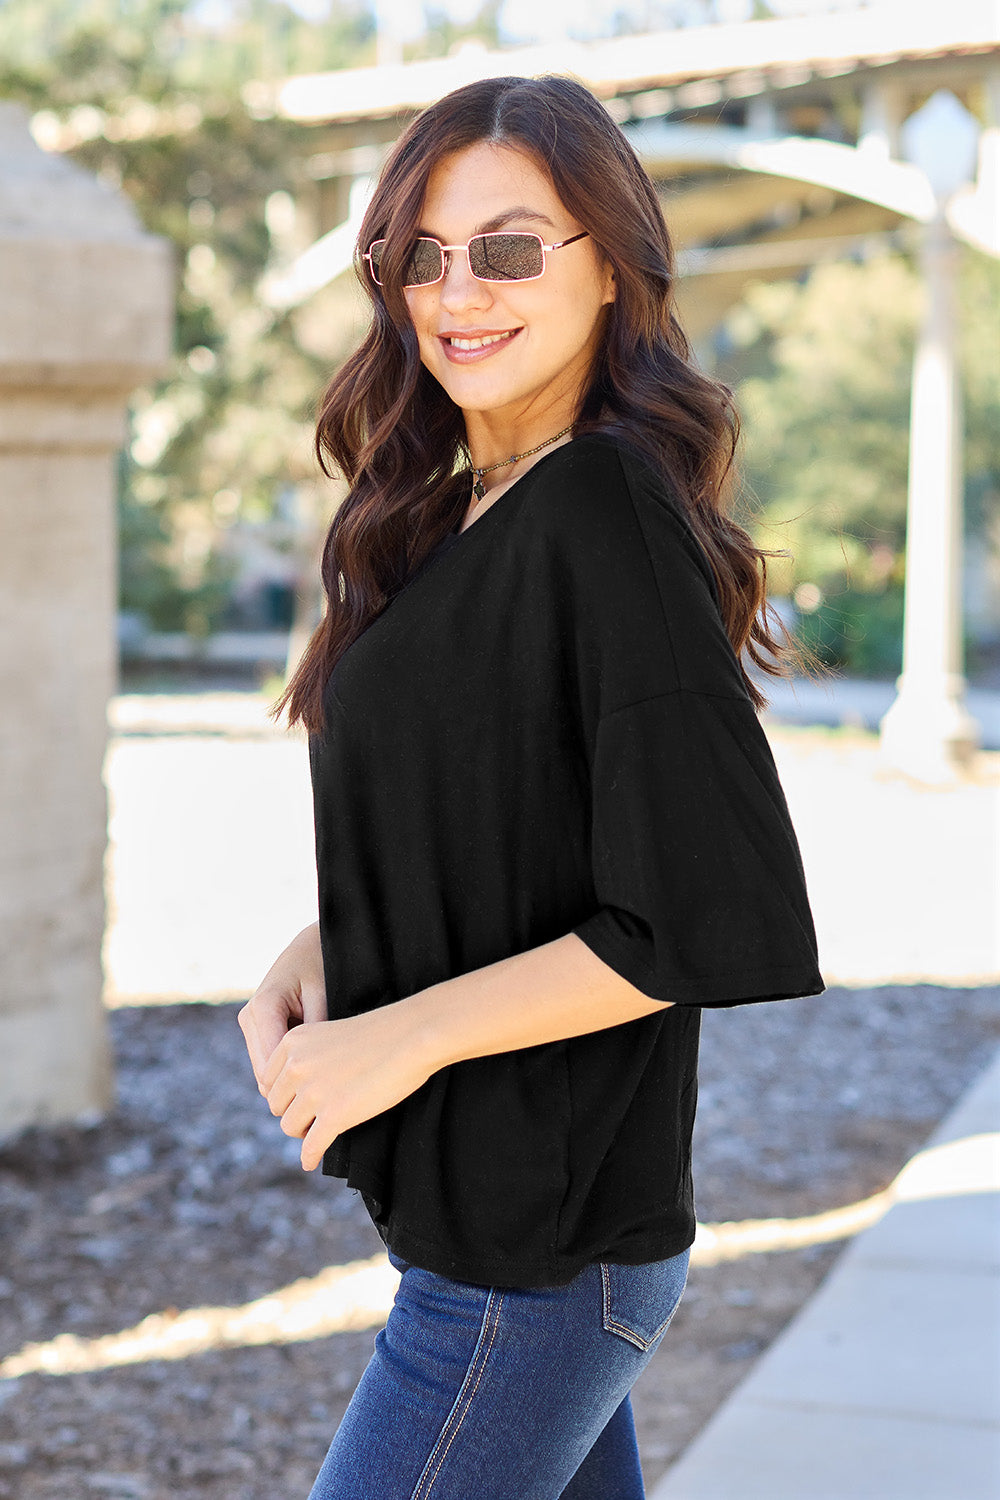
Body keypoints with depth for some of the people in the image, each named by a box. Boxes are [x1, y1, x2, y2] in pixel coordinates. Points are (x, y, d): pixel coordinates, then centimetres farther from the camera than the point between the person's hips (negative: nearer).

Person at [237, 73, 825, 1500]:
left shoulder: (605, 510, -18)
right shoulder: (450, 518, 10)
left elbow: (720, 920, -23)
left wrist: (402, 1036, -19)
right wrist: (314, 954, 1)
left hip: (537, 1256, -9)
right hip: (479, 1211, 9)